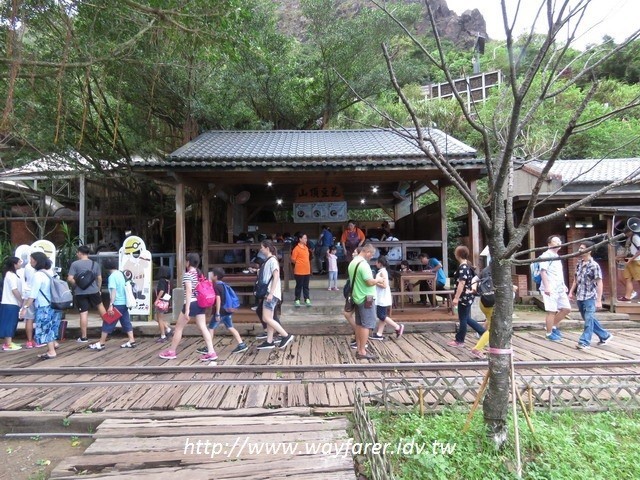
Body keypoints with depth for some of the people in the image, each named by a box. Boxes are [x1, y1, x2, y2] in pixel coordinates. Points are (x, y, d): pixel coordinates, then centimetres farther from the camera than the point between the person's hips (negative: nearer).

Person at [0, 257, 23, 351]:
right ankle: (8, 345, -3)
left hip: (10, 303, 9)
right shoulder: (11, 275, -15)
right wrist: (21, 301, -12)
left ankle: (8, 342, 19)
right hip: (11, 304, -9)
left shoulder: (10, 274, 16)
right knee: (9, 323, -6)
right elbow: (14, 290, -19)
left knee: (10, 323, 13)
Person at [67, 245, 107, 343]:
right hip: (93, 291, 2)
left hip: (80, 292, -2)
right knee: (100, 305, 26)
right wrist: (98, 289, 18)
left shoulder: (75, 264, -6)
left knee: (83, 313, 1)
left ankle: (83, 337, 7)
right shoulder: (95, 264, 3)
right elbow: (99, 278, 6)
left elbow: (70, 279, -12)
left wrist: (76, 284, 6)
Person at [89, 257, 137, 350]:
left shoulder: (112, 276, -13)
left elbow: (113, 291, -20)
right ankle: (131, 341, 9)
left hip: (117, 304, -8)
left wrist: (111, 305, -21)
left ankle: (101, 343, 8)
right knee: (126, 322, 10)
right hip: (124, 303, 8)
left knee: (108, 323, 1)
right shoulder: (121, 274, 11)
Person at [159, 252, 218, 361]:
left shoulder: (187, 274, -10)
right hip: (200, 303, 7)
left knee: (178, 328, 8)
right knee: (203, 328, 2)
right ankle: (211, 352, -5)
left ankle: (171, 352, 20)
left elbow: (189, 291, -18)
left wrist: (187, 309, -21)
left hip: (191, 304, -7)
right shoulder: (200, 274, 12)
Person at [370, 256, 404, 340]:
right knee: (381, 315, 10)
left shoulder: (383, 272, -17)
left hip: (383, 298, -10)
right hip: (381, 298, 10)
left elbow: (384, 285, -23)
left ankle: (398, 327, 4)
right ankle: (379, 334, 15)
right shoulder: (381, 271, 11)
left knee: (381, 316, -4)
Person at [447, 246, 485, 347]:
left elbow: (461, 283, -24)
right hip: (467, 296, 10)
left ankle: (459, 341, 15)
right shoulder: (467, 266, 11)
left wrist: (456, 298, -24)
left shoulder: (462, 267, -19)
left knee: (463, 319, 3)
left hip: (464, 297, -10)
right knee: (467, 319, 17)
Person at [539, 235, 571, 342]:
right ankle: (549, 333, 6)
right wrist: (546, 287, -24)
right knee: (552, 311, -5)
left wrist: (563, 285, 21)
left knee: (566, 308, 9)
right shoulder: (546, 255, -8)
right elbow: (543, 271, -17)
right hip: (550, 289, -9)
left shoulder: (557, 256, 21)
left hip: (559, 288, 9)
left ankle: (553, 326, 23)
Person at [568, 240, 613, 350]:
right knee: (589, 319, 17)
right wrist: (571, 292, 16)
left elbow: (599, 283, -12)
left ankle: (585, 342, 1)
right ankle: (605, 336, 33)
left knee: (588, 320, -3)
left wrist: (599, 300, -14)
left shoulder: (594, 265, -13)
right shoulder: (579, 264, 7)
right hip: (580, 297, 7)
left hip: (590, 297, -7)